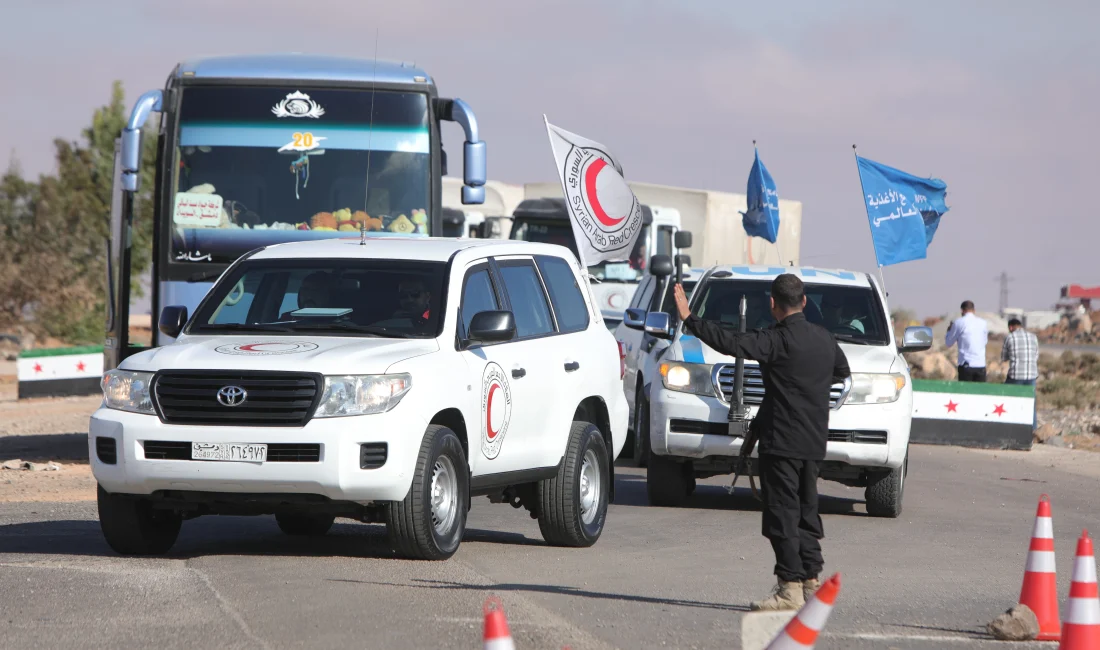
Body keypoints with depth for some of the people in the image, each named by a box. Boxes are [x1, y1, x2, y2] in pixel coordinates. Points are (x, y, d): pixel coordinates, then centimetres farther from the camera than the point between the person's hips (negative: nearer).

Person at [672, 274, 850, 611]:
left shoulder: (777, 340, -14)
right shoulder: (824, 338, 9)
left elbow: (732, 343, -24)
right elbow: (842, 370, 28)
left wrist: (690, 319, -19)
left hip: (782, 441, -7)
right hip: (814, 443, 7)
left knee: (782, 513, -6)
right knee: (806, 512, 14)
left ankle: (790, 587, -10)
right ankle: (811, 581, 15)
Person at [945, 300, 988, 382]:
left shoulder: (959, 322, -2)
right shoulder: (983, 323, 7)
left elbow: (949, 343, 7)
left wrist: (949, 331, 27)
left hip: (966, 365, -3)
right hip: (981, 365, 3)